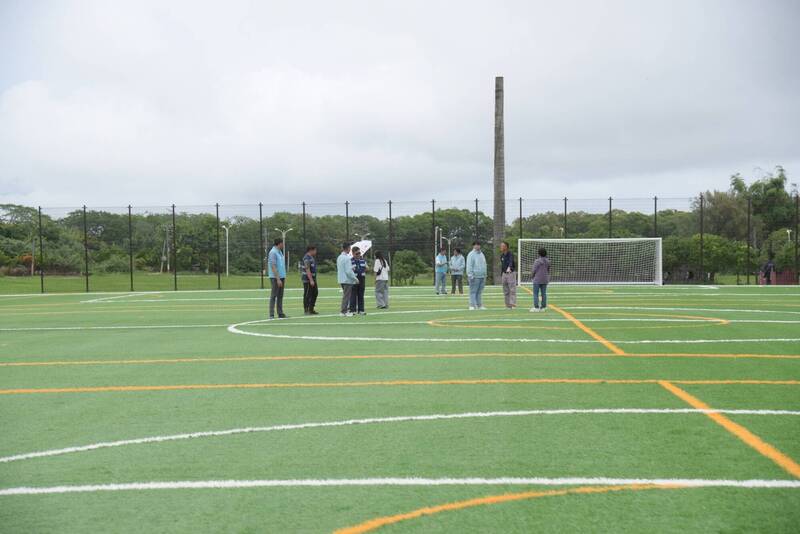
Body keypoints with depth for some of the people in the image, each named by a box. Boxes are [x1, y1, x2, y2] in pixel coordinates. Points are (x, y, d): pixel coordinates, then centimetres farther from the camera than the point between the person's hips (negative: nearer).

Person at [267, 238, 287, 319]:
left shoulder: (279, 252, 15)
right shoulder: (273, 252, -14)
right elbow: (273, 267, -19)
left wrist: (284, 277, 18)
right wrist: (278, 279, -22)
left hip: (281, 277, 9)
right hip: (275, 278, -9)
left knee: (280, 296, 9)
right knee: (274, 295, -7)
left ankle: (280, 313, 12)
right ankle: (271, 315, -6)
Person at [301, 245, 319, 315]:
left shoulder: (311, 258, 16)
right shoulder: (307, 258, -16)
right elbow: (307, 270, -23)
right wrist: (311, 280, -27)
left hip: (312, 279, 10)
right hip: (307, 280, -10)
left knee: (315, 293, 12)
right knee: (307, 295, -4)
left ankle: (311, 309, 19)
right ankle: (306, 310, 2)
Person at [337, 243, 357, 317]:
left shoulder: (339, 257, 10)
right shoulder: (347, 258, -18)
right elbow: (348, 271, -21)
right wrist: (355, 279, -12)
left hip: (341, 279, 9)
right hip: (347, 280, -9)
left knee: (345, 295, 17)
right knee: (346, 296, -3)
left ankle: (345, 309, 21)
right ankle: (343, 311, -1)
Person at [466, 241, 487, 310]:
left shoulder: (481, 254, 19)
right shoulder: (471, 254, -4)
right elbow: (469, 266, -10)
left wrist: (485, 275, 18)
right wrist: (470, 276, -17)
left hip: (482, 276, 7)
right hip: (475, 277, -7)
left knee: (480, 292, 8)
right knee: (473, 292, -6)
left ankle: (479, 305, 10)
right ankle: (472, 305, -6)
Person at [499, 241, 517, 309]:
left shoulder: (510, 254, -13)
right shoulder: (502, 255, 10)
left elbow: (511, 261, -33)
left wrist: (509, 268, -53)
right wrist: (501, 275, 20)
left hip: (511, 273, -7)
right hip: (504, 274, 7)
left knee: (512, 289, -12)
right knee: (506, 291, 7)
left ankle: (513, 303, -16)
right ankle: (508, 305, 11)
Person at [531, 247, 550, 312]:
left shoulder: (537, 261, -15)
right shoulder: (548, 261, 5)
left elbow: (534, 270, -13)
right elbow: (548, 271, 11)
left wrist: (532, 276, 6)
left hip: (537, 280, -6)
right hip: (545, 280, 6)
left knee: (535, 293, -3)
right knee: (544, 293, 8)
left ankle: (536, 307, -8)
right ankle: (543, 307, 9)